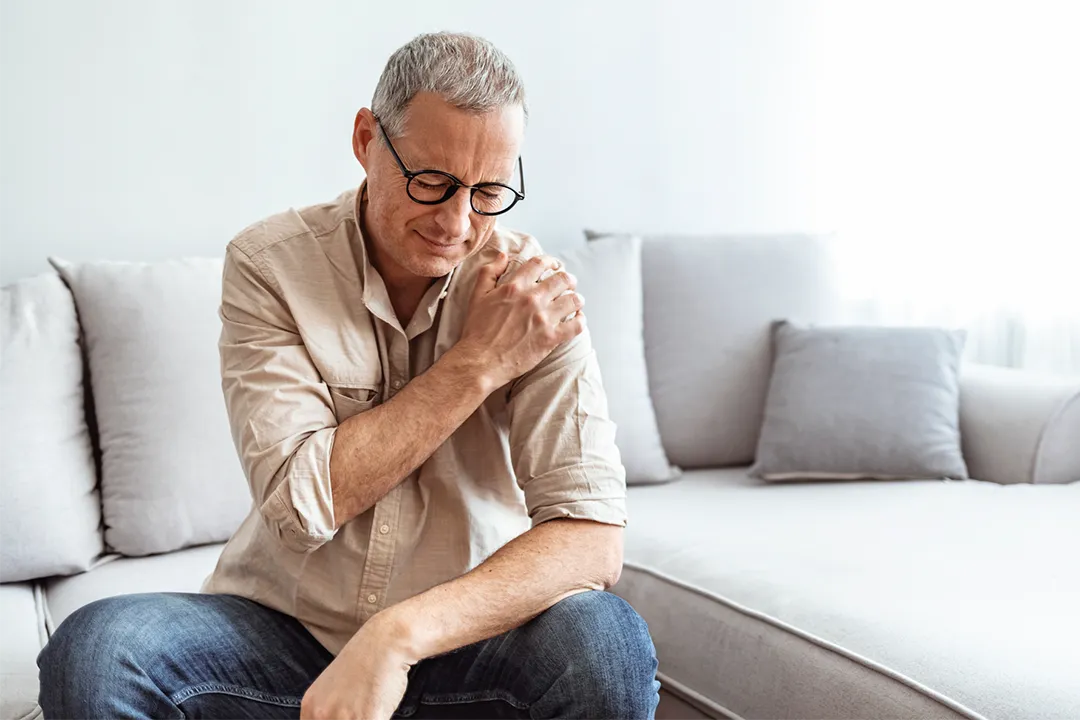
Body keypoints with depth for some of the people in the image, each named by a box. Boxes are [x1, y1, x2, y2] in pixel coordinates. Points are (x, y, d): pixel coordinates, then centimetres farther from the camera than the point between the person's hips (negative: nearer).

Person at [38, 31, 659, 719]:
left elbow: (592, 535, -19)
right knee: (94, 649, -25)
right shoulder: (267, 264, -9)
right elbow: (300, 504, -18)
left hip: (466, 633, 0)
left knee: (606, 641, -30)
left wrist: (398, 634, -32)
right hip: (287, 627, 1)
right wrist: (476, 361, -20)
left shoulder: (536, 287, -10)